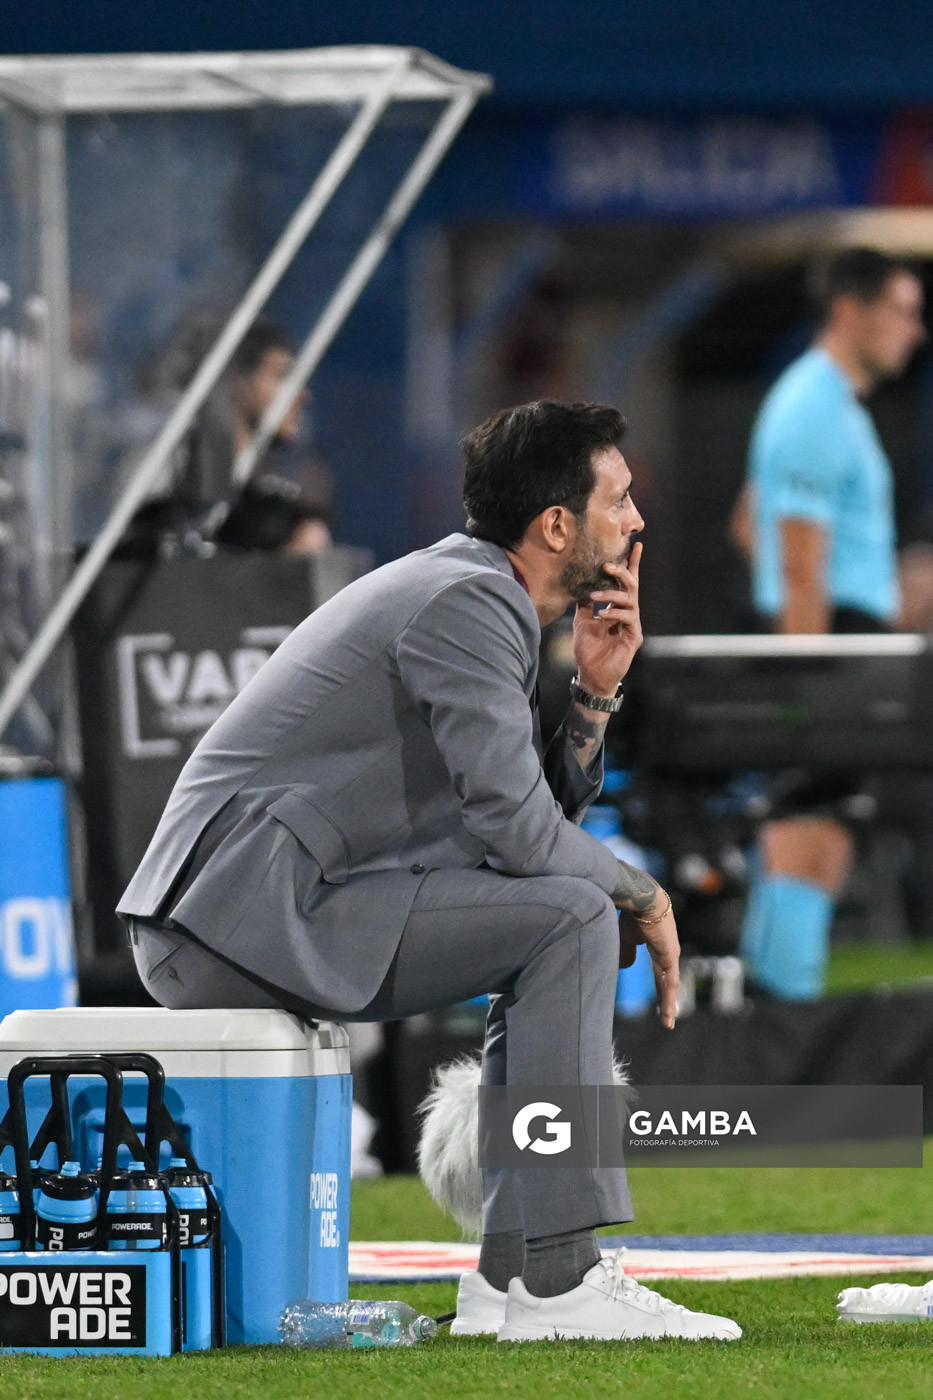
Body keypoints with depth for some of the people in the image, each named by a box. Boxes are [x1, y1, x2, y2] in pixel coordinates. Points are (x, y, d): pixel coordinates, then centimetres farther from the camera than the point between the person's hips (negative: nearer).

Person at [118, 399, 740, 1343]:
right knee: (573, 917, -16)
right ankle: (557, 1282, -18)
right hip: (248, 904, -11)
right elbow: (516, 830, -18)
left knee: (566, 920, 18)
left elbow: (540, 812, 22)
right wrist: (643, 894, -2)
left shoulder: (476, 598, 20)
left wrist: (595, 690, 8)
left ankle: (512, 1269, 9)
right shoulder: (468, 604, -12)